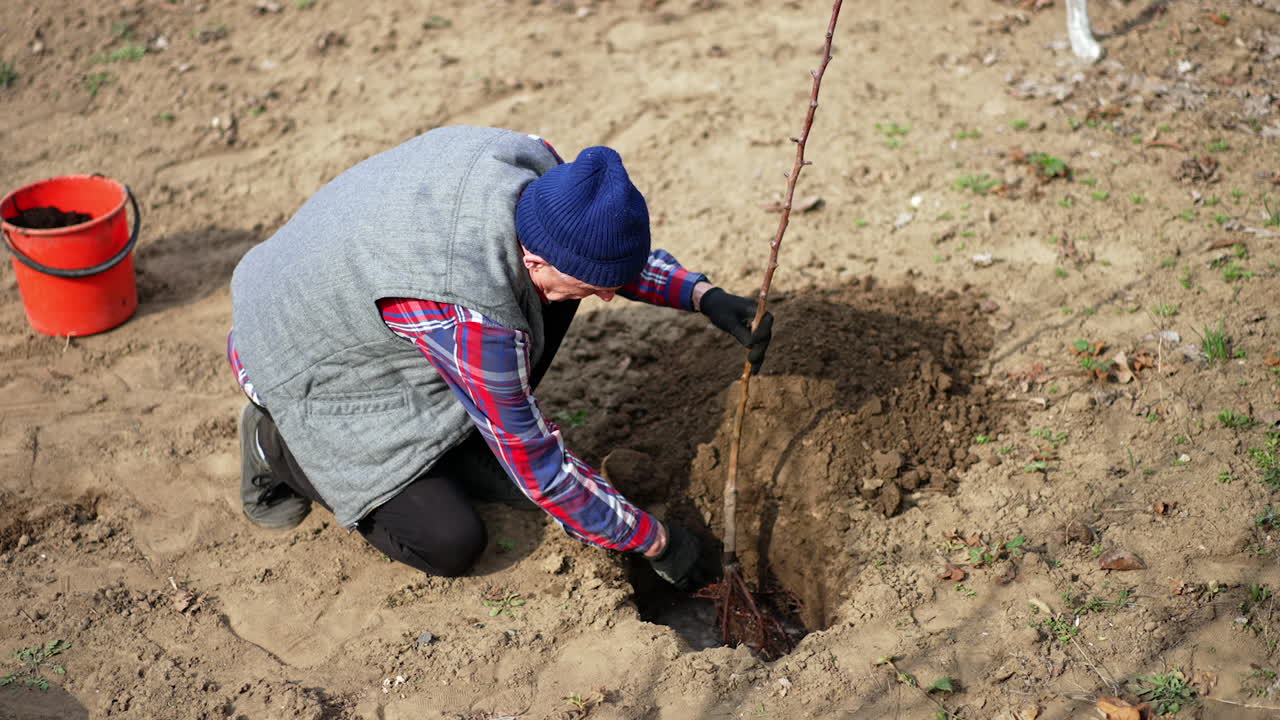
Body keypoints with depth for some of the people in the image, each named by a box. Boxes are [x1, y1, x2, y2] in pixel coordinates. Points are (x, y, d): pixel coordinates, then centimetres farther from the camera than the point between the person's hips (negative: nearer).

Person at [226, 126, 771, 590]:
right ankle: (280, 446, 5)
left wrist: (702, 294, -13)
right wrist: (657, 542, -17)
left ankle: (468, 438, 8)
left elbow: (609, 247, 2)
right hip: (309, 369, -7)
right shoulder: (468, 314, -40)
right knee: (452, 544, -13)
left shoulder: (529, 159, -21)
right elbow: (538, 469, -27)